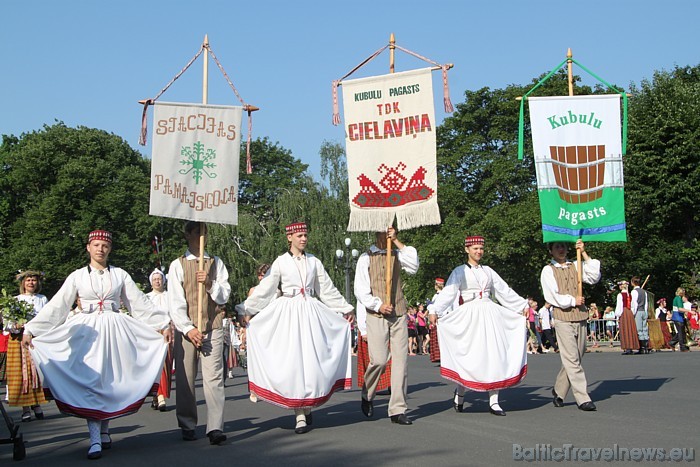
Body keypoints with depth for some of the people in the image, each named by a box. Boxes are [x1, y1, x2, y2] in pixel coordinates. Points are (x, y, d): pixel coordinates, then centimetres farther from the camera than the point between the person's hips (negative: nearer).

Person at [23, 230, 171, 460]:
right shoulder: (77, 276, 6)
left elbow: (140, 303, 8)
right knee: (89, 380, -9)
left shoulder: (120, 275, 8)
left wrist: (163, 325, 2)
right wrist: (30, 331, -5)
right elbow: (56, 307, 2)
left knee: (110, 381, 2)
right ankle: (95, 439, -11)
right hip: (87, 332, -1)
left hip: (115, 331, 1)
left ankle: (104, 430, 18)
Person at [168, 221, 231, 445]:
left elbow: (224, 296, 7)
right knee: (185, 379, 3)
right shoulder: (178, 265, 6)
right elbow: (175, 302, -1)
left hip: (213, 328, 1)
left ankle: (215, 428, -10)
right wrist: (188, 328, -11)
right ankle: (187, 426, 15)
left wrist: (210, 284, -13)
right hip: (186, 329, 0)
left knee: (214, 377, -8)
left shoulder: (216, 263, 13)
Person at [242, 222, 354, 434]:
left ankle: (307, 407, 14)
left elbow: (328, 290, 18)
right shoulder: (281, 262, 3)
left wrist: (346, 308, 21)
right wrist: (249, 310, -1)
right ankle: (300, 415, -1)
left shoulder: (314, 262, 12)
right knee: (292, 361, -5)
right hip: (288, 313, -2)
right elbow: (264, 289, 4)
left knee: (312, 360, -3)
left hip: (311, 313, 3)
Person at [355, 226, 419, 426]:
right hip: (376, 315, -3)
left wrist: (398, 242, -7)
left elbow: (413, 267, -8)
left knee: (401, 360, -1)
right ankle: (367, 396, 16)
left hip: (399, 314, 3)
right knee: (379, 360, -12)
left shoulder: (398, 254, 14)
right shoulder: (366, 257, 5)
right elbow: (360, 290, 0)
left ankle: (398, 410, 4)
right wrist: (378, 305, -11)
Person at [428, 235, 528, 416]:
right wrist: (434, 310, -23)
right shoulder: (460, 271, 2)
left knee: (494, 356, -2)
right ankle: (459, 393, 15)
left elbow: (505, 291, 22)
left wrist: (523, 305, 22)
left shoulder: (488, 271, 16)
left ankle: (493, 401, 2)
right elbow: (448, 293, -9)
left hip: (490, 315, 4)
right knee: (470, 356, -7)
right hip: (470, 316, -4)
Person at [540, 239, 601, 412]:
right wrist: (573, 301, -2)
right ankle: (583, 399, -8)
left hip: (580, 318, 5)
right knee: (572, 360, -8)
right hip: (563, 318, -5)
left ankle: (558, 390, 24)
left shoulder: (576, 266, 16)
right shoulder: (548, 270, 3)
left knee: (573, 360, 8)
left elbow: (594, 277, 0)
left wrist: (584, 254, -2)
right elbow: (553, 296, -5)